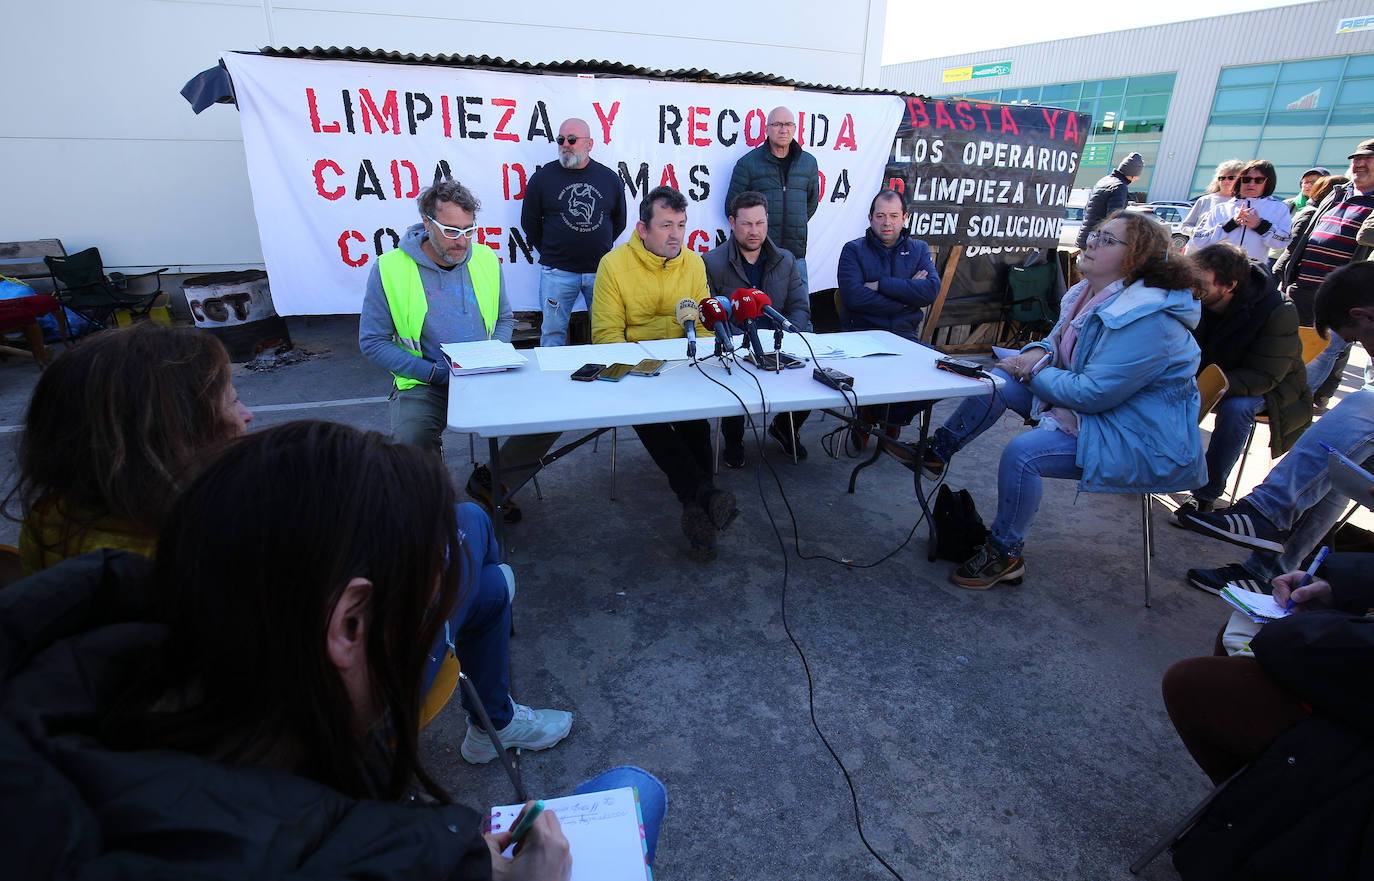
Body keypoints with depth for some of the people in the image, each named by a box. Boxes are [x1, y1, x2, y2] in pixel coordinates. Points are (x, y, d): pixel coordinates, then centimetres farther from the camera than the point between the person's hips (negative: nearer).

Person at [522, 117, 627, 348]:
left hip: (600, 270, 1)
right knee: (553, 332, 4)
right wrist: (550, 251, 9)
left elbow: (619, 222, 16)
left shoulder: (610, 178, 6)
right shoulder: (543, 177, 2)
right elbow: (529, 223, 9)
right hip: (557, 271, -1)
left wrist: (599, 248, 13)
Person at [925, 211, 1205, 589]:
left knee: (1022, 453, -27)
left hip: (1137, 440, -9)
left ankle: (1005, 555, -8)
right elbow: (1057, 341, 16)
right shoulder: (1088, 294, 2)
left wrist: (1031, 372, -16)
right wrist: (1038, 354, -8)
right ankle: (937, 452, 9)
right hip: (1095, 401, 10)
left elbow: (1092, 394, -28)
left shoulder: (1147, 320, -27)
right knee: (1000, 381, -2)